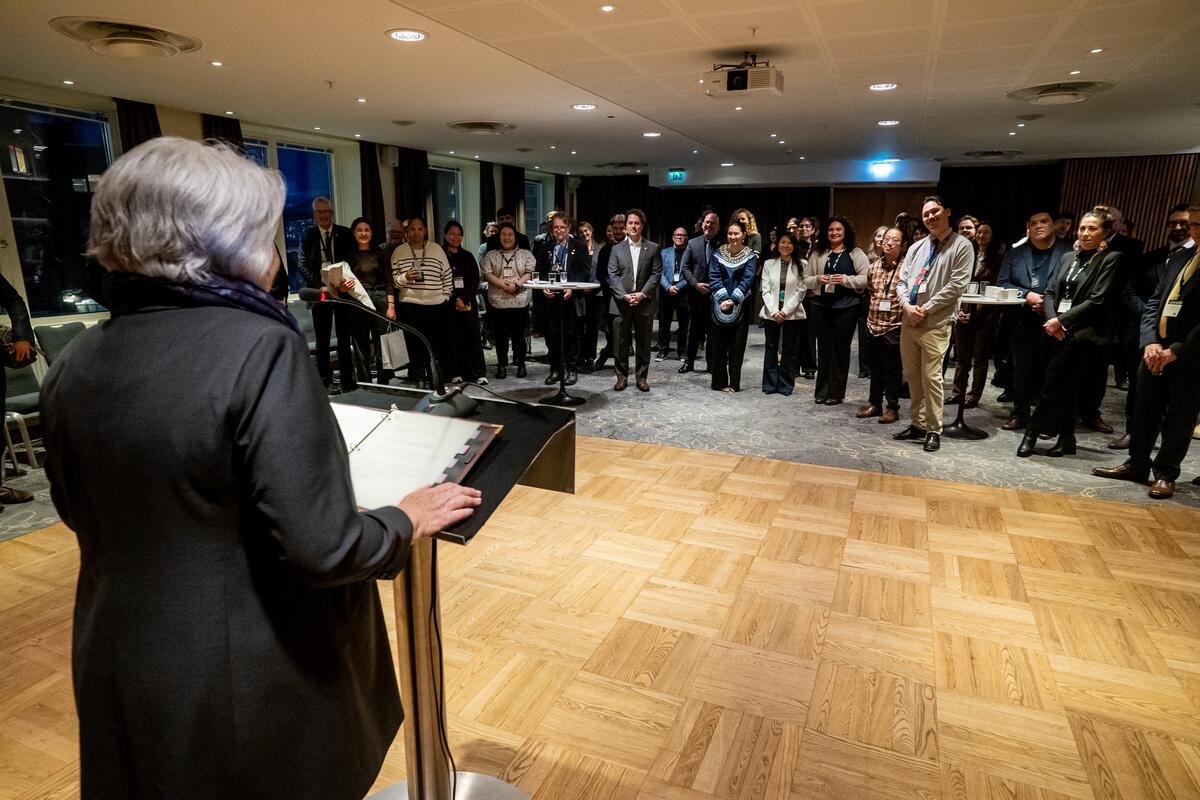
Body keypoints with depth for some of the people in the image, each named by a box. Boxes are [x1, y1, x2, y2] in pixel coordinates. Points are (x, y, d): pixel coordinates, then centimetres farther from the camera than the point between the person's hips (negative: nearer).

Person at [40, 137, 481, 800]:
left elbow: (81, 514, 12)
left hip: (120, 671, 6)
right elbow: (321, 546, -27)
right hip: (257, 676, -5)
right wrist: (407, 521, -9)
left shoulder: (72, 365, -3)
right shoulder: (258, 348, -25)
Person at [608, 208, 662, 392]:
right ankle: (621, 377, 14)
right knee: (621, 342, 4)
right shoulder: (617, 249, 8)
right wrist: (624, 295, -12)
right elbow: (613, 275, 1)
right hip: (621, 302, 1)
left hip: (644, 303, 0)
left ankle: (642, 377, 15)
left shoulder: (653, 248, 6)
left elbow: (656, 274, 0)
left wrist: (643, 294, -12)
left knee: (643, 342, 6)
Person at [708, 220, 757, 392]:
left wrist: (733, 299, -18)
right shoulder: (717, 254, 4)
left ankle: (734, 382, 8)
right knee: (719, 343, 2)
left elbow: (747, 280, -7)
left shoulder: (750, 256, 2)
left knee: (737, 344, 1)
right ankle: (719, 382, 9)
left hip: (741, 305, -1)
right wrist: (723, 298, -16)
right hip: (720, 305, 1)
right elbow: (714, 278, -4)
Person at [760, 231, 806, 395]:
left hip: (792, 313, -1)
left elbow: (800, 291, -3)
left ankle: (786, 385, 11)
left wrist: (786, 311, -11)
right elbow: (765, 290, 1)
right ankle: (769, 384, 13)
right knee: (771, 349, 6)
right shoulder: (769, 264, 6)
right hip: (771, 312, 1)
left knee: (789, 350, 3)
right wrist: (774, 311, -10)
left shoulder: (800, 265, 1)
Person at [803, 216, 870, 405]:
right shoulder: (818, 254, 9)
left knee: (840, 348, 3)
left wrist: (846, 279, -16)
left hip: (846, 307, -2)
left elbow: (866, 278, -5)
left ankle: (836, 392, 11)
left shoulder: (855, 253, 1)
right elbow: (806, 280, 10)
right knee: (823, 348, 7)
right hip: (821, 306, 3)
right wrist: (818, 279, -10)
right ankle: (822, 390, 16)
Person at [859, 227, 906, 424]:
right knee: (875, 368, 14)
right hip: (874, 325, 5)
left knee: (893, 370, 3)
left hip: (894, 327, -5)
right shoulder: (874, 266, 9)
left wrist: (904, 320, -12)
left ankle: (892, 407, 14)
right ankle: (874, 403, 26)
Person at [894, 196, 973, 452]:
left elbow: (956, 285, -10)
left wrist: (926, 309, -13)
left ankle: (934, 430, 5)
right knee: (912, 376, 11)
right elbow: (902, 280, 12)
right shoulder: (916, 247, 15)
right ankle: (917, 424, 22)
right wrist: (906, 305, -7)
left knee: (931, 378, -6)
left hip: (936, 324, -6)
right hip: (909, 322, 6)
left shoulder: (962, 246, -2)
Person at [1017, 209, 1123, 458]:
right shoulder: (1068, 258, 15)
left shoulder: (1110, 259, -3)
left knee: (1054, 385, -10)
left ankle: (1032, 432, 2)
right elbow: (1050, 292, 11)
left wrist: (1061, 320, -12)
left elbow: (1097, 300, -10)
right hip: (1059, 332, 6)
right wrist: (1051, 319, -7)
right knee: (1065, 388, 9)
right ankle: (1066, 441, 19)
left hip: (1085, 333, -6)